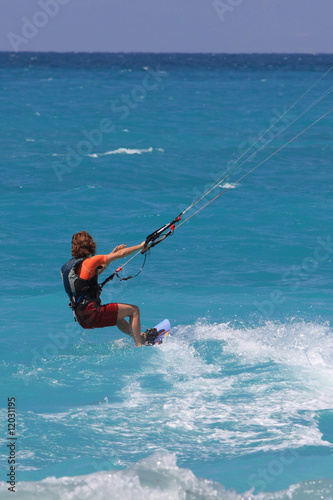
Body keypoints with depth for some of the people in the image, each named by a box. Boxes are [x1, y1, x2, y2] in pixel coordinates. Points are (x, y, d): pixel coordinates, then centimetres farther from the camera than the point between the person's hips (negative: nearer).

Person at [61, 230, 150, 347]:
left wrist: (112, 254, 29)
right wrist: (140, 246, 8)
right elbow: (121, 254, -7)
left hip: (81, 318, 9)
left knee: (117, 316, 34)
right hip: (91, 313, -9)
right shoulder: (89, 262, -12)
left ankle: (139, 337, 42)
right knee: (134, 310, 2)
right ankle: (139, 345, 0)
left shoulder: (68, 266, 12)